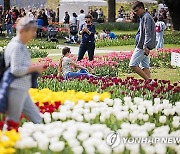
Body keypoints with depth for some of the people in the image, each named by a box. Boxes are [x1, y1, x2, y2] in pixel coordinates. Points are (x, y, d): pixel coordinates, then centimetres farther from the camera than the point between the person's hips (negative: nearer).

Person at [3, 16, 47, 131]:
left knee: (36, 118, 11)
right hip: (16, 89, -10)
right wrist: (34, 68, -15)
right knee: (12, 122, -1)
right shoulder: (16, 46, -16)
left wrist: (34, 68, 7)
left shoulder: (22, 46, 13)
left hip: (23, 90, 10)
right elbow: (16, 70, -23)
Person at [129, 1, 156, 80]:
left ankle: (148, 80, -12)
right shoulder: (143, 17, 20)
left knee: (133, 65, -10)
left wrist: (146, 46, -28)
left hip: (142, 46, -10)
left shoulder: (146, 17, -12)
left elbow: (148, 33, -21)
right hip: (143, 46, 10)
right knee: (144, 66, 7)